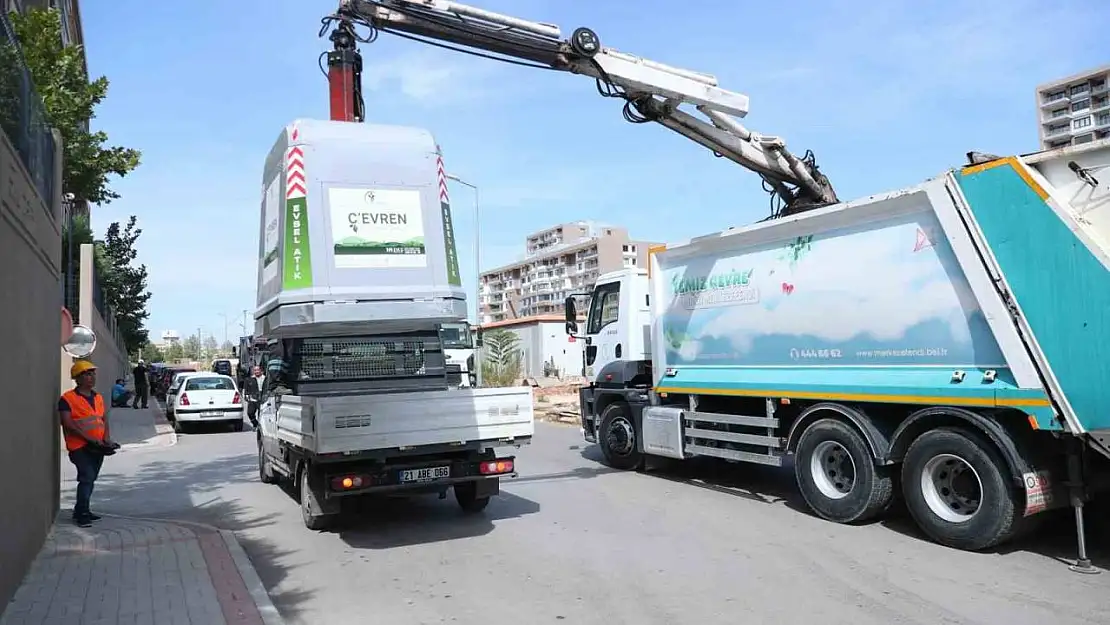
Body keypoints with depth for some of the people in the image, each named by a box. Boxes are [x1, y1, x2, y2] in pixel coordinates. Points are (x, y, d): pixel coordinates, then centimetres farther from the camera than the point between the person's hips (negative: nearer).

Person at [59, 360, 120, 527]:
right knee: (87, 477, -15)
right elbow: (68, 424, -17)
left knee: (90, 479, 14)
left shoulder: (98, 397, 13)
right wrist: (90, 438, -21)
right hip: (80, 447, -7)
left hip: (98, 447, 7)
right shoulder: (67, 399, -10)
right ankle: (82, 513, -5)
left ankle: (81, 511, 27)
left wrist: (107, 437, -2)